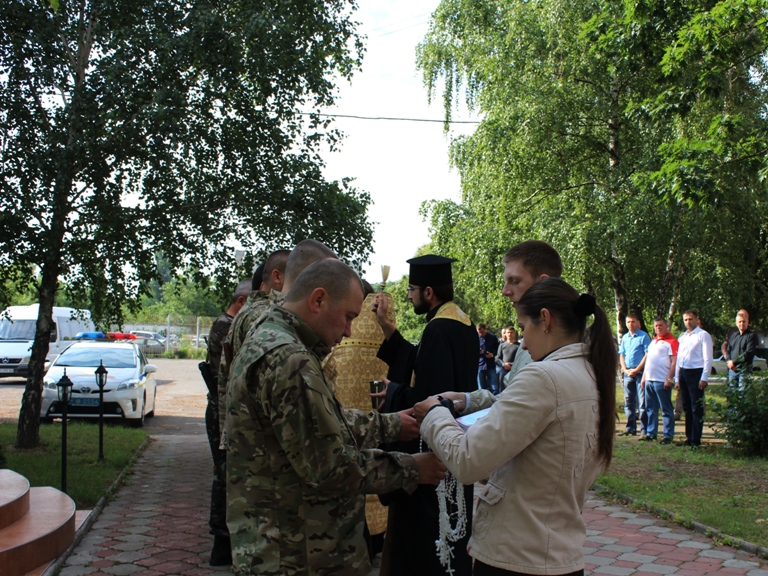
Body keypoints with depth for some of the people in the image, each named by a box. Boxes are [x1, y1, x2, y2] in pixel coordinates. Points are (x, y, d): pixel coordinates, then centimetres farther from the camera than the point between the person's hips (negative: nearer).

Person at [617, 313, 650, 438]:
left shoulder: (644, 336, -3)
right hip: (627, 373, 6)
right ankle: (631, 428, 15)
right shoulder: (625, 337, 14)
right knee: (628, 402, 8)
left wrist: (637, 370, -12)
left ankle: (644, 429, -5)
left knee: (642, 402, -6)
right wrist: (625, 370, 0)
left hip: (640, 372, -6)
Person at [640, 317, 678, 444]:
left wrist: (669, 379, -19)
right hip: (649, 380, 8)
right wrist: (644, 377, 17)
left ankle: (668, 436, 1)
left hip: (662, 381, -8)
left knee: (666, 410, -2)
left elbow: (674, 362, -13)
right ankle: (651, 433, 19)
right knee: (650, 409, 12)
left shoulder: (671, 341, -7)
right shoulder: (653, 341, 19)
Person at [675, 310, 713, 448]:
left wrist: (704, 378, -15)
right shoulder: (682, 337, 14)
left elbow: (708, 358, -10)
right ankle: (688, 438, 18)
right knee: (687, 408, 12)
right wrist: (677, 378, 13)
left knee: (697, 409, -4)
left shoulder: (703, 335, -6)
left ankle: (695, 440, 0)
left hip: (696, 373, -7)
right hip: (683, 373, 7)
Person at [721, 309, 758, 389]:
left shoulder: (752, 334, -7)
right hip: (731, 368, 5)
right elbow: (724, 346, 10)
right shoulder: (732, 331, 10)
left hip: (744, 369, -5)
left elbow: (749, 353, -14)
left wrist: (734, 362, -14)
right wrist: (728, 360, -6)